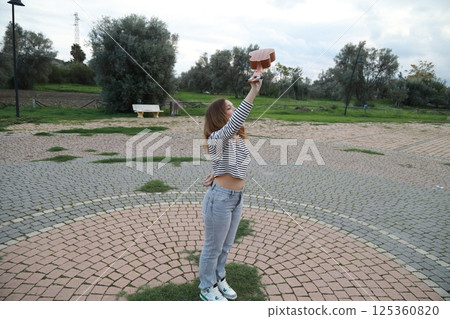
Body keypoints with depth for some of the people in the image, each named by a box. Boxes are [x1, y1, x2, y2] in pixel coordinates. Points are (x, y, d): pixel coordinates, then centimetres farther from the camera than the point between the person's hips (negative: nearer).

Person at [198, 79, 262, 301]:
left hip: (237, 198, 8)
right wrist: (253, 92, -42)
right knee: (213, 248, 11)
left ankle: (219, 280, 46)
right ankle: (207, 289, 33)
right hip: (220, 199, -8)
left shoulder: (238, 138, 6)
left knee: (226, 246, 24)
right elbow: (234, 123, -40)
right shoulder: (217, 138, -20)